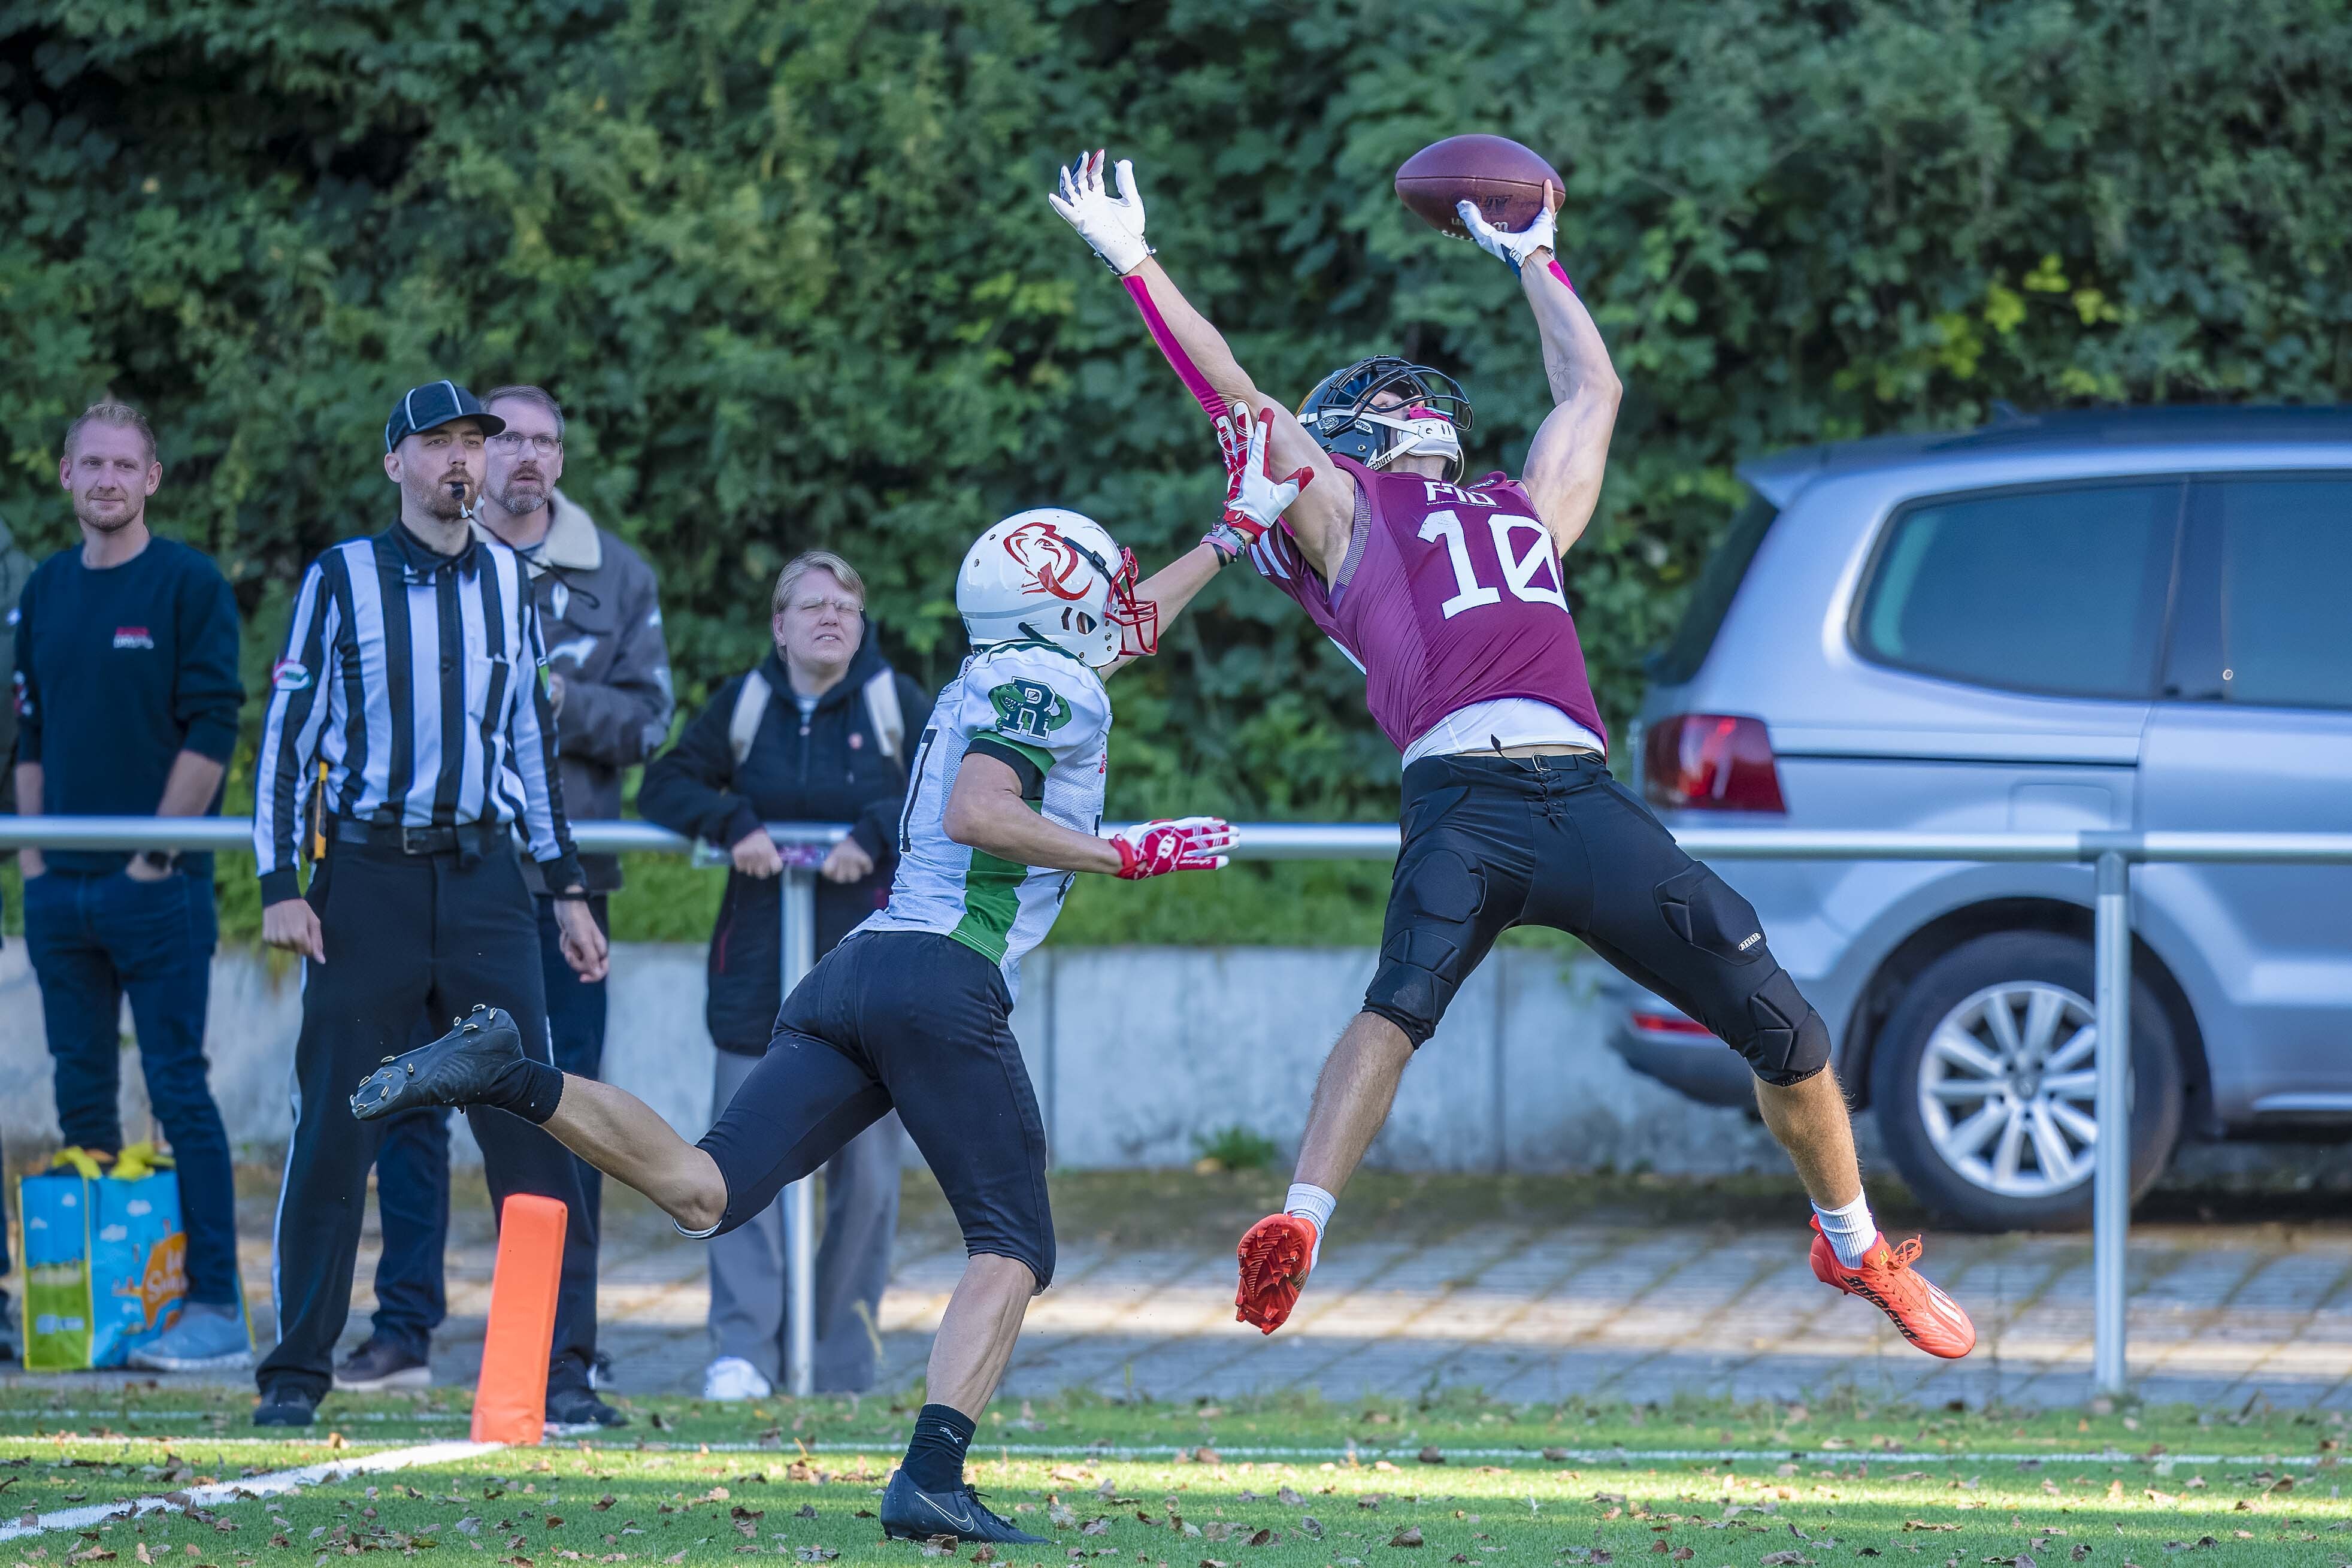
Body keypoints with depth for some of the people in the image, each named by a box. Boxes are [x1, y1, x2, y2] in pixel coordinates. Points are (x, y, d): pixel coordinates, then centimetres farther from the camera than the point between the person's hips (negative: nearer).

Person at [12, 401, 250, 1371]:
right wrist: (32, 860, 7)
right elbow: (31, 737, 17)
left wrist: (153, 856, -12)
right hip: (61, 889, 6)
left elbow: (211, 733, -8)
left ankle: (216, 1305, -6)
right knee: (82, 1098, 7)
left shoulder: (189, 585, -4)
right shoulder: (46, 592, 13)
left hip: (157, 886, -6)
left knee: (178, 1090, -7)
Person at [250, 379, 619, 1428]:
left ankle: (558, 1367, 1)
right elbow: (286, 739, 0)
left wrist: (567, 887, 16)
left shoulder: (509, 582, 11)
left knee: (532, 1127, -3)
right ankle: (297, 1370, 8)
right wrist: (280, 888, -7)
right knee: (334, 1130, -2)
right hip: (367, 878, -3)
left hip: (484, 877, 3)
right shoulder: (341, 579, 0)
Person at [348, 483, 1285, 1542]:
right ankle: (931, 1476, -19)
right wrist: (1130, 855, -10)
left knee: (702, 1194, -4)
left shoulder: (994, 682, 28)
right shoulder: (1050, 685, 1)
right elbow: (976, 813, -15)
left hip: (849, 977, 8)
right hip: (946, 979, -8)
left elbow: (1117, 627, 46)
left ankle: (510, 1078, -15)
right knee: (1015, 1250, -3)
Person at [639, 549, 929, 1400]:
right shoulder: (743, 704, 8)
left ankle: (840, 1361, 10)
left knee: (863, 1160, 1)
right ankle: (742, 1351, -13)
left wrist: (878, 834, -16)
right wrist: (731, 822, -10)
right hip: (758, 962, 0)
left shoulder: (895, 702, 4)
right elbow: (664, 785, 8)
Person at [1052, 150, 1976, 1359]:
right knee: (1401, 1004, -31)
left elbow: (1590, 387, 47)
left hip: (1588, 805, 5)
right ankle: (1297, 1227, -40)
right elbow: (1231, 391, 20)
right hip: (1463, 797, -4)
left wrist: (1532, 259, 56)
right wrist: (1134, 264, 21)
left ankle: (1854, 1246, 26)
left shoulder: (1522, 512, 34)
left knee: (1785, 1032, 7)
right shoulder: (1341, 513, 22)